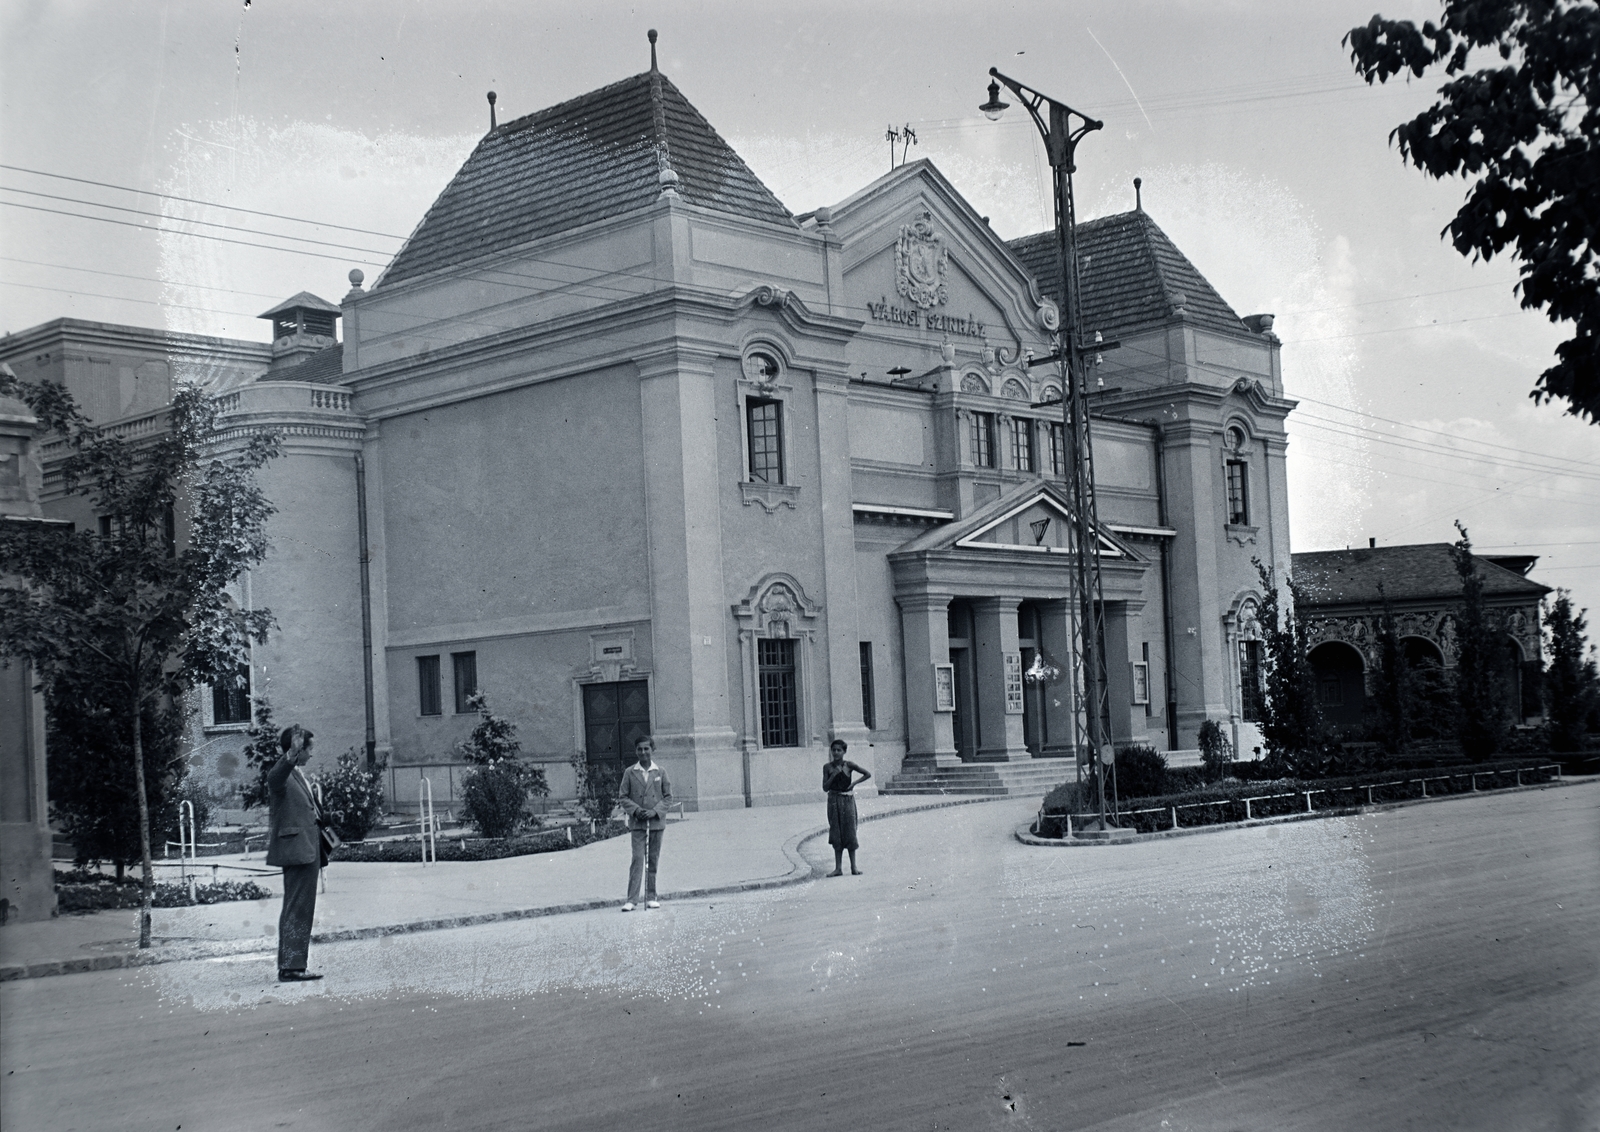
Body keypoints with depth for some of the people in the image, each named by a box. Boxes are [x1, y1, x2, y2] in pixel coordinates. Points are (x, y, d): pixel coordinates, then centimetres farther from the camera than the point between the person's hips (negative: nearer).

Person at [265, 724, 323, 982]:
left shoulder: (298, 773, 16)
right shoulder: (281, 774, -15)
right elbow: (275, 778, -41)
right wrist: (292, 753, -56)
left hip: (308, 849, 10)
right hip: (296, 849, -10)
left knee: (302, 909, 13)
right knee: (296, 908, -9)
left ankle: (292, 965, 19)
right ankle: (290, 967, -7)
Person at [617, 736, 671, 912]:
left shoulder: (660, 772, 2)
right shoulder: (630, 772, 1)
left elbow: (668, 796, 5)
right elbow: (622, 796, 3)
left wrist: (655, 811, -9)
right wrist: (636, 810, -12)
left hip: (657, 822, 2)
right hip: (638, 824, -1)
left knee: (653, 861, 8)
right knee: (637, 859, -9)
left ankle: (651, 897, 16)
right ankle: (631, 899, -10)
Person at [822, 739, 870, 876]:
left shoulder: (848, 765, -3)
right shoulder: (827, 767, 1)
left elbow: (868, 774, -1)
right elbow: (825, 787, -3)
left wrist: (854, 783, -8)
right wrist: (833, 775, -15)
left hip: (847, 800, -2)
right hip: (833, 801, 2)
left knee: (849, 833, 0)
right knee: (836, 834, 3)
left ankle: (853, 867, 6)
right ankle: (838, 868, 6)